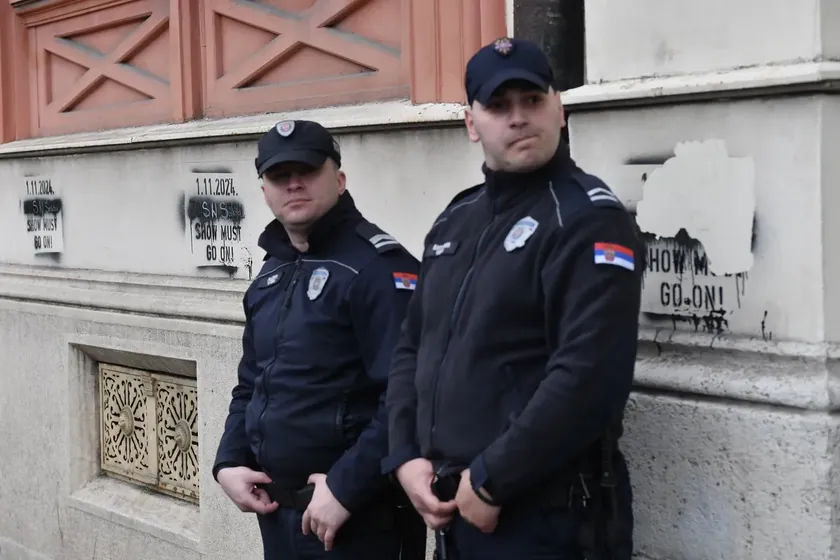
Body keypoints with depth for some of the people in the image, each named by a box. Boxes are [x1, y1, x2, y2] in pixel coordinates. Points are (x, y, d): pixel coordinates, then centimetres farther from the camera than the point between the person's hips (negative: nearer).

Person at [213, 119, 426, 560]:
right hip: (276, 510, 8)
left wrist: (346, 489, -21)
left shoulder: (378, 267, -15)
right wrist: (228, 463, 7)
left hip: (354, 517, -8)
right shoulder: (271, 274, 13)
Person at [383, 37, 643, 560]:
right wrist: (405, 457, 2)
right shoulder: (454, 222, 13)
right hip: (455, 512, 7)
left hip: (548, 517, -7)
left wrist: (491, 480, -17)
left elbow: (591, 374, -21)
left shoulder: (590, 220, -11)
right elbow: (412, 350, 16)